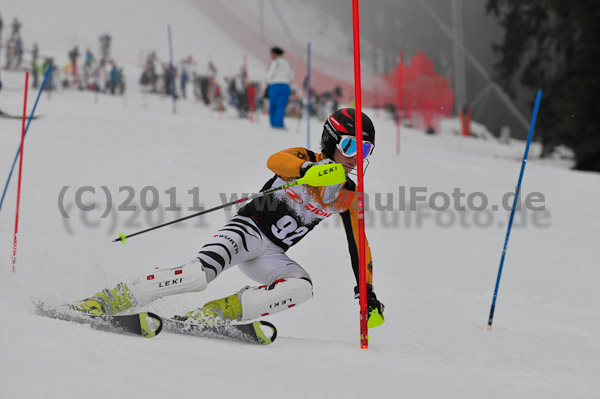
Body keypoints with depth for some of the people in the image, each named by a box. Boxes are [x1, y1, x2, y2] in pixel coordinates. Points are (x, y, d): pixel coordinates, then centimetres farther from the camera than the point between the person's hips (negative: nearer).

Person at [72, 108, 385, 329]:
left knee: (302, 287, -27)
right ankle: (115, 298, -21)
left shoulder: (350, 197, 9)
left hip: (271, 255, 5)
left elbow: (358, 244, 17)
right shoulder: (305, 159, -6)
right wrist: (308, 170, -50)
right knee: (198, 274, -31)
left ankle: (218, 313, -29)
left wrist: (367, 291, 10)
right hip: (249, 229, -5)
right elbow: (275, 161, -29)